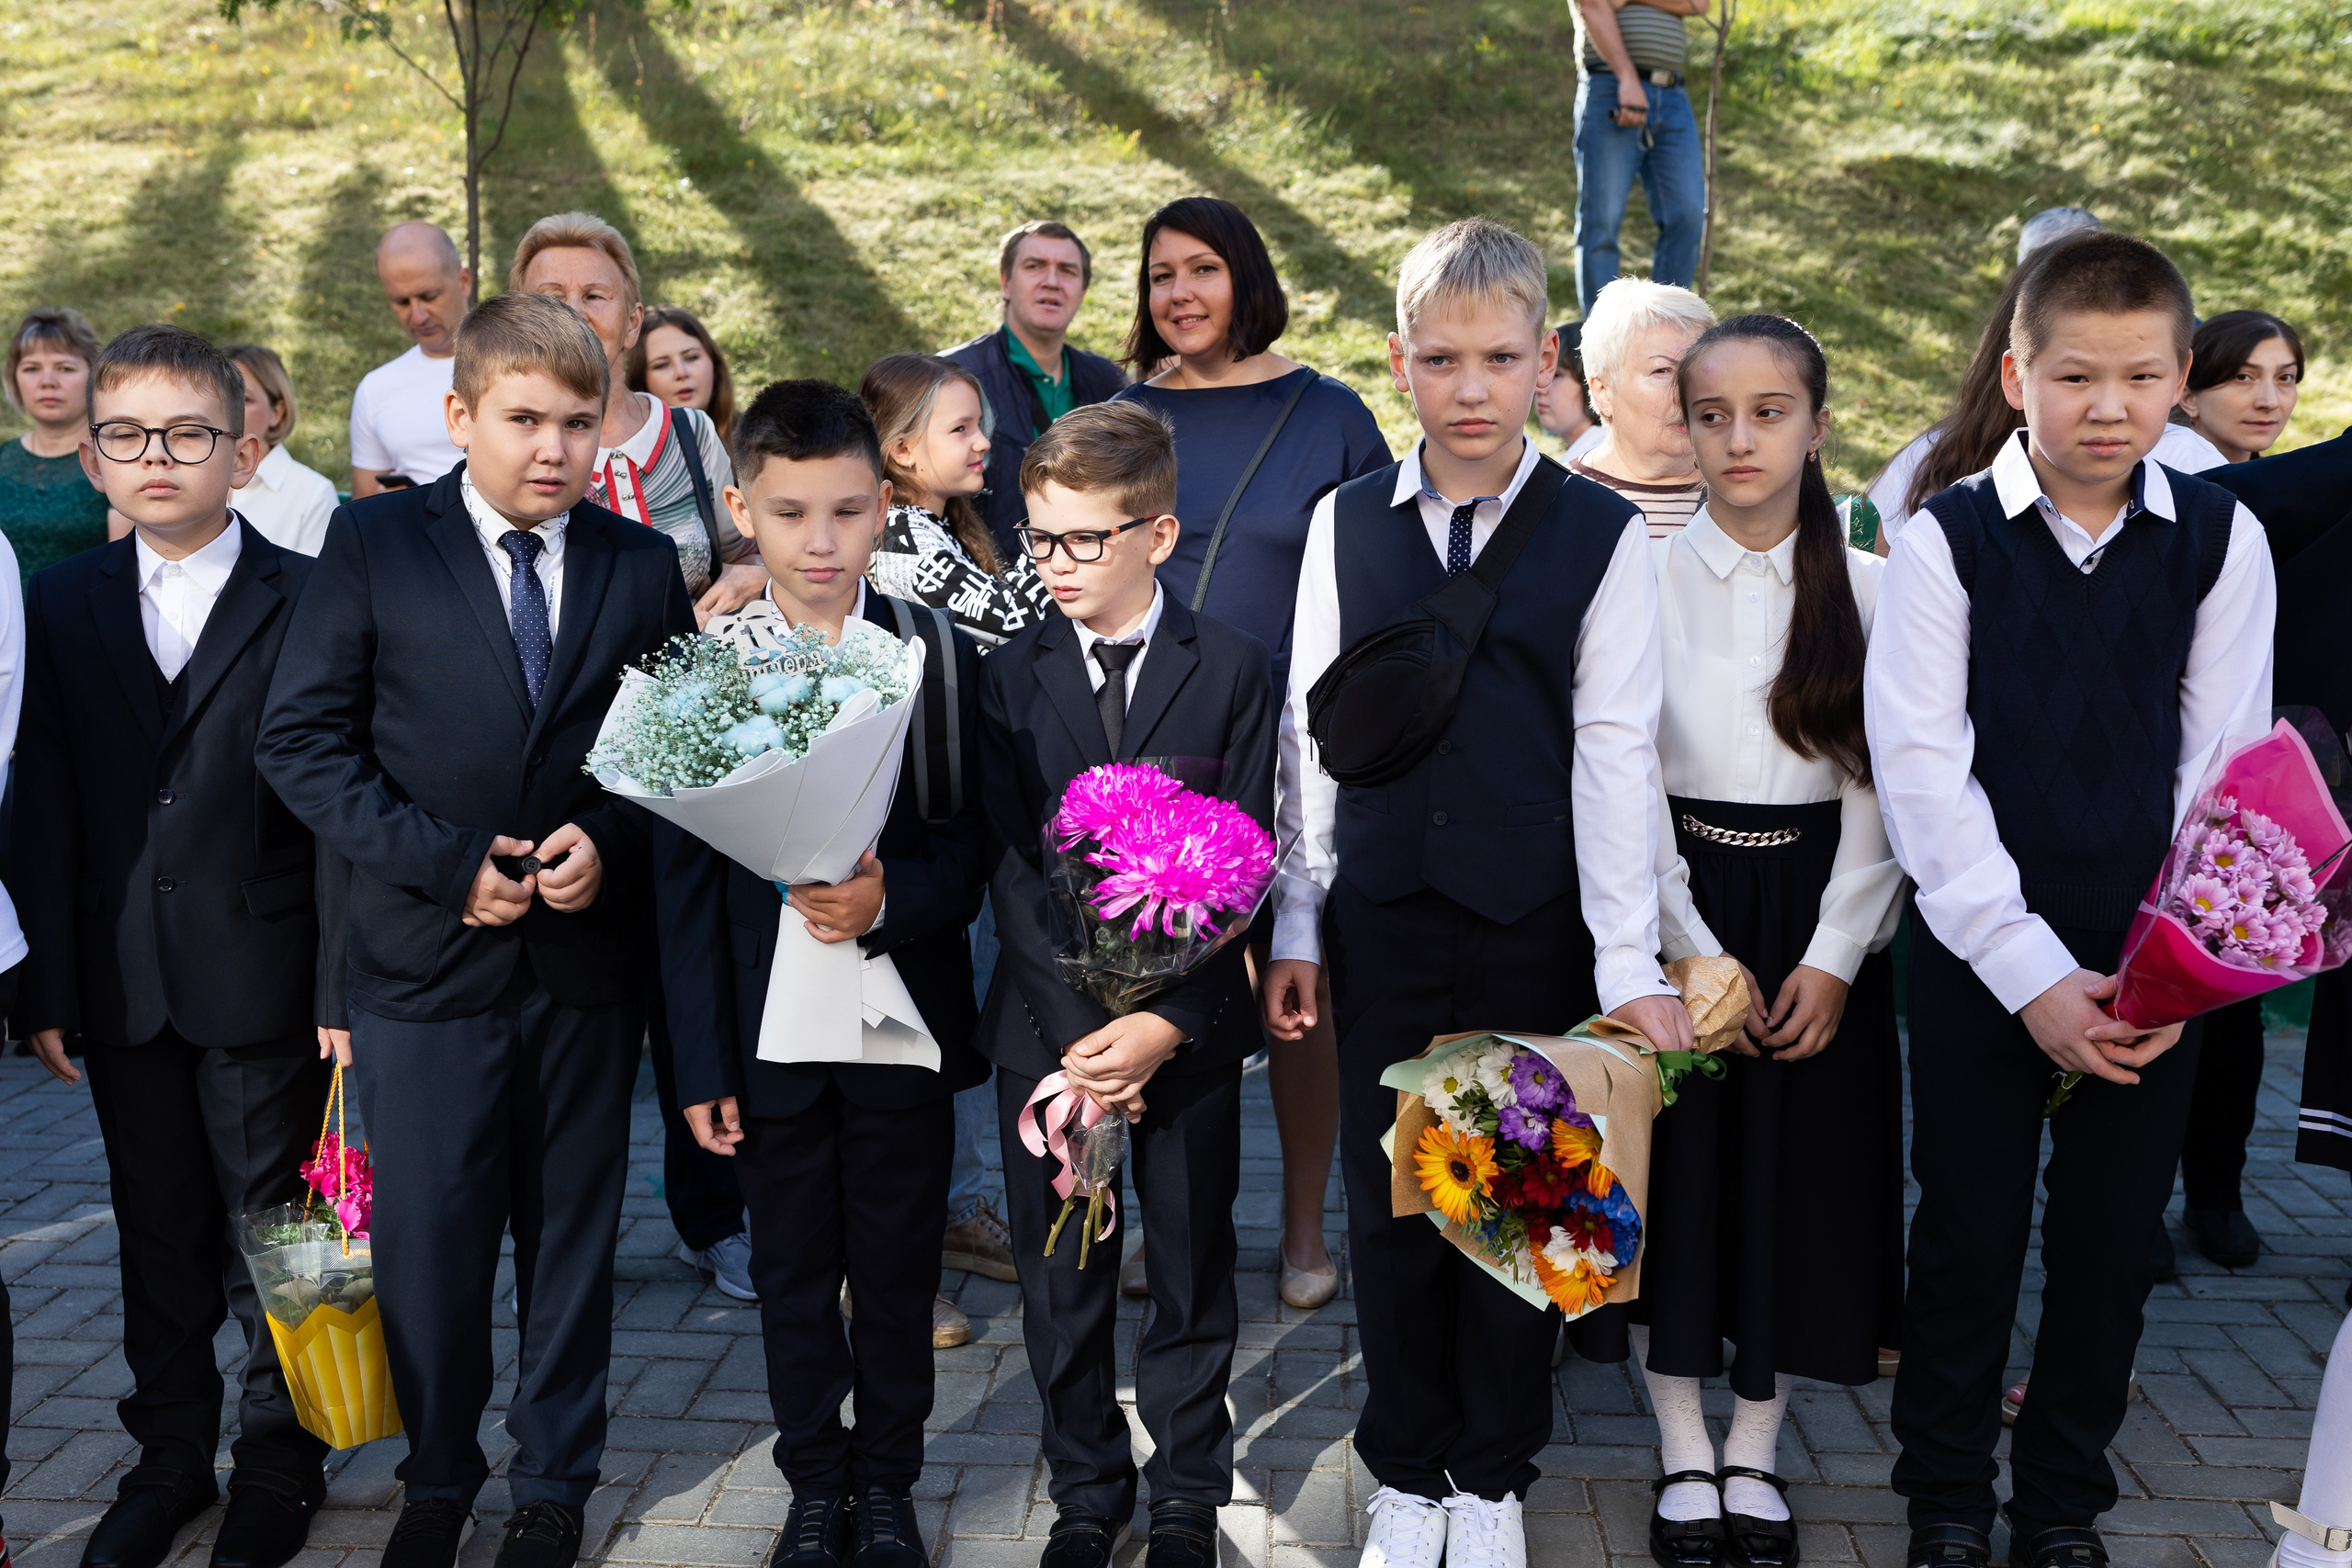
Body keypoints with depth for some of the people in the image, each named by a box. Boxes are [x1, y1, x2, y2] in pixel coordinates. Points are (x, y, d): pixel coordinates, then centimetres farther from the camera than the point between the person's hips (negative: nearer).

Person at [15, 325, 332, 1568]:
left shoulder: (308, 601, -5)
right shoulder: (59, 604, 6)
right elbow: (44, 810, 4)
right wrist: (45, 986, 0)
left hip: (264, 984, -3)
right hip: (124, 988, 3)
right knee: (158, 1235, 16)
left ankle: (279, 1463, 26)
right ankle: (170, 1455, 32)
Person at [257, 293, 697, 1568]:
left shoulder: (641, 564, 3)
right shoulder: (373, 545, -3)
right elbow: (301, 740, -6)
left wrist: (606, 839, -10)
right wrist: (445, 862, -14)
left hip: (587, 956, 2)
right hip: (425, 957, -1)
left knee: (571, 1238, 13)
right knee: (425, 1244, 8)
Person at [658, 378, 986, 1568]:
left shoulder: (939, 658, -3)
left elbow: (968, 848, -3)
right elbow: (684, 886, -2)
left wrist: (888, 900, -24)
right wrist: (701, 1063, -3)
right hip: (771, 1036, 0)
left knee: (897, 1268, 13)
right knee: (793, 1274, 14)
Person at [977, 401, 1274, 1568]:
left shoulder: (1231, 670, -3)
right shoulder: (1009, 675, 1)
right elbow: (1010, 867, -4)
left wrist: (1169, 1021, -16)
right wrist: (1077, 1032, -14)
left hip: (1189, 1030, -1)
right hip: (1049, 1027, 1)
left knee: (1193, 1271, 11)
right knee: (1061, 1282, 11)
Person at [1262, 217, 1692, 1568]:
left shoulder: (1603, 534, -3)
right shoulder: (1345, 523, 4)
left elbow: (1613, 748, -6)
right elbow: (1312, 728, 6)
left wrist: (1630, 965, -9)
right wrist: (1295, 923, 6)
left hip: (1536, 923, -1)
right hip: (1382, 917, 2)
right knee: (1390, 1201, 10)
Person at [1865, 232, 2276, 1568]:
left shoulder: (2221, 539, 2)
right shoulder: (1948, 540, -4)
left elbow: (2227, 765, 1)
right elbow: (1922, 771, -9)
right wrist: (2033, 974, -13)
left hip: (2156, 967, 2)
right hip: (1981, 957, -1)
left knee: (2112, 1250, 11)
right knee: (1968, 1244, 8)